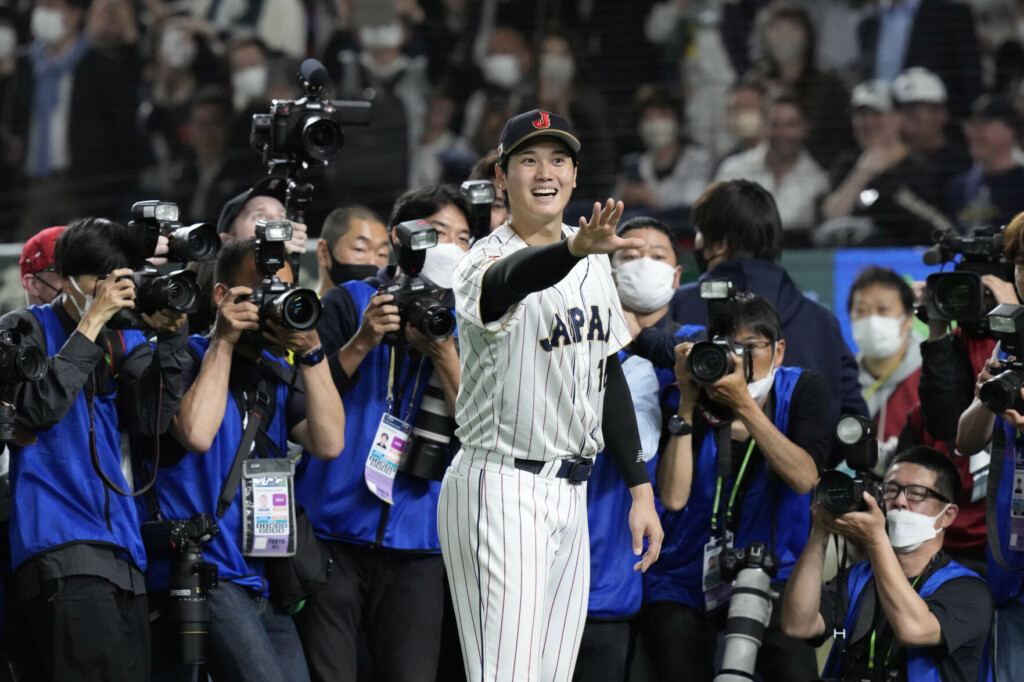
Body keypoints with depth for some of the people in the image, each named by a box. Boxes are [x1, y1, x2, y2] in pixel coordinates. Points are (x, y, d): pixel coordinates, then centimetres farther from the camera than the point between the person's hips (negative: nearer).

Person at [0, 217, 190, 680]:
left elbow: (149, 420, 4)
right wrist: (93, 322, -15)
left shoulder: (124, 341, 16)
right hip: (59, 549, -7)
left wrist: (171, 336, -5)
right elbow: (39, 407, -16)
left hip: (120, 547, 7)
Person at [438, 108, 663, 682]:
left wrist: (640, 489, 13)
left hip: (570, 494, 8)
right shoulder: (485, 264, -13)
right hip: (501, 489, -8)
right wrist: (575, 249, -61)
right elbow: (515, 278, -39)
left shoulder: (594, 263, 12)